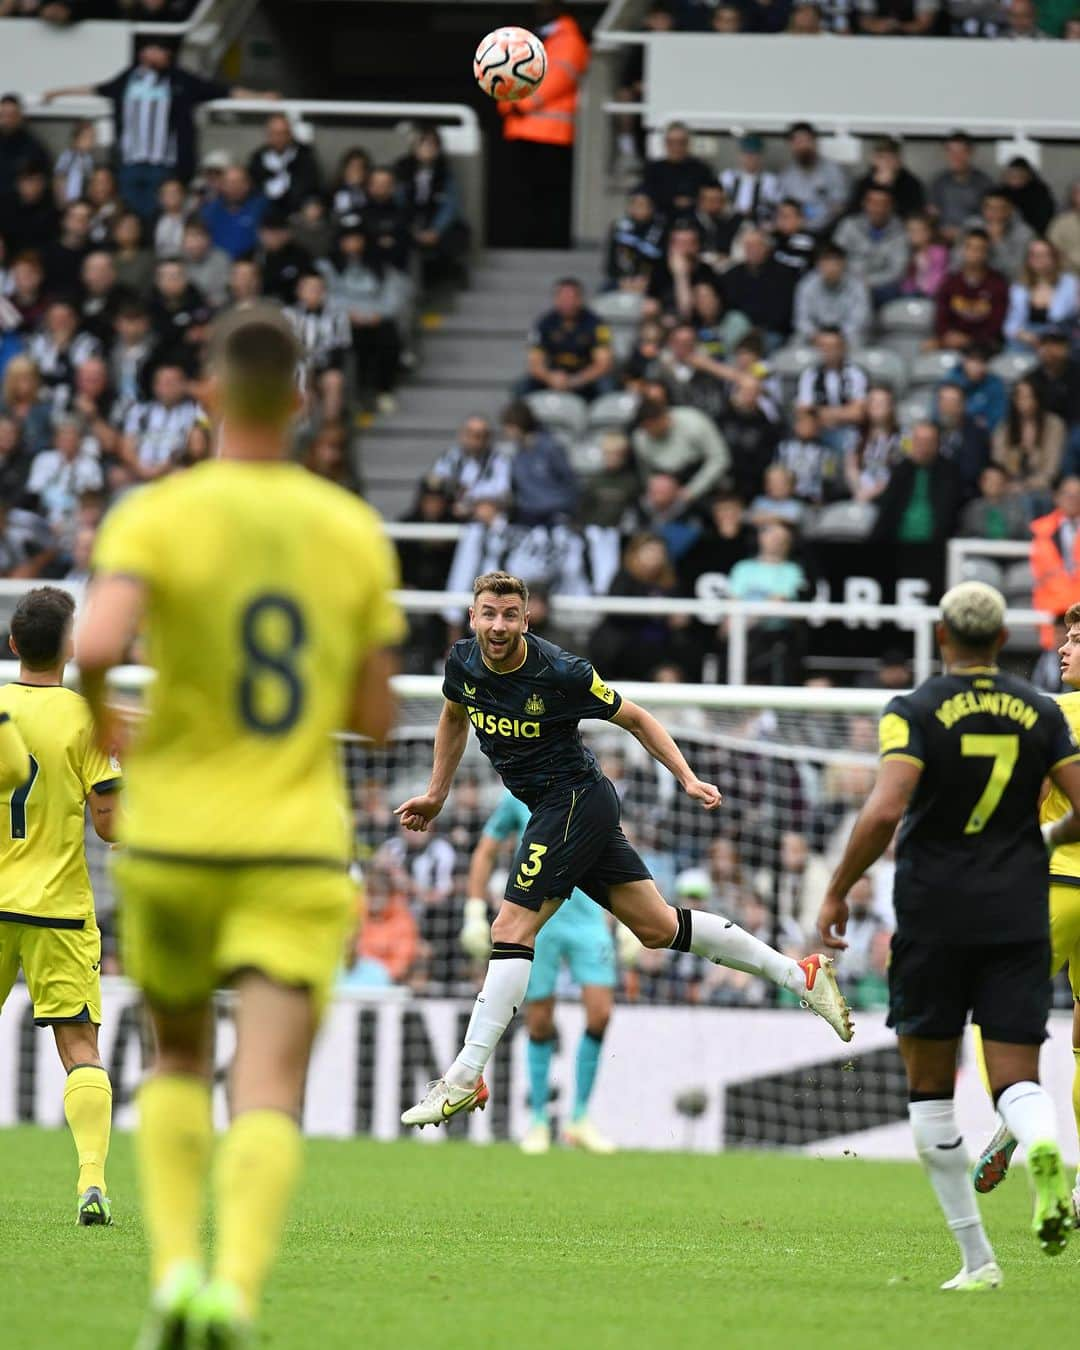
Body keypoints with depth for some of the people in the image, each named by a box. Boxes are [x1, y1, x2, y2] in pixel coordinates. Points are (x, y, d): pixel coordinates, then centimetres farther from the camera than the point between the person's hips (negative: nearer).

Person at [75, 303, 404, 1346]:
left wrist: (96, 728, -2)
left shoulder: (156, 515, -6)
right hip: (299, 846, 0)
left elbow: (96, 644, -23)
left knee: (176, 1057, 22)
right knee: (268, 1093, -7)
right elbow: (375, 716, 7)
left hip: (175, 839, 0)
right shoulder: (353, 530, 3)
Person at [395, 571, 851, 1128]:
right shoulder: (462, 663, -1)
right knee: (657, 926, 11)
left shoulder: (561, 673, -20)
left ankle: (465, 1080, -13)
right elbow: (454, 717, 21)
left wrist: (688, 779, -12)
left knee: (512, 928, -14)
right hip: (553, 807, 8)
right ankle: (799, 973, 20)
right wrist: (436, 795, 20)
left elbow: (635, 719, -7)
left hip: (576, 800, -8)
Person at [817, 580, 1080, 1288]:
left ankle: (977, 1257, 6)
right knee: (1017, 1078, 1)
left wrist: (838, 893, -8)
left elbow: (885, 811, -18)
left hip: (933, 915, -2)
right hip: (1019, 917, 2)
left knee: (930, 1087, 10)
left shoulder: (915, 713, -6)